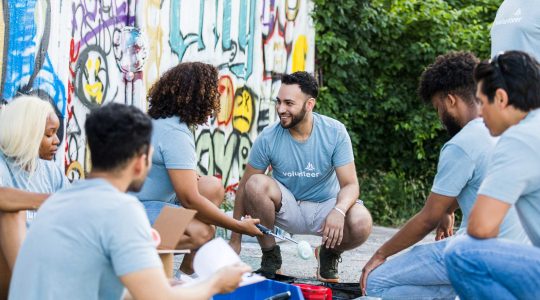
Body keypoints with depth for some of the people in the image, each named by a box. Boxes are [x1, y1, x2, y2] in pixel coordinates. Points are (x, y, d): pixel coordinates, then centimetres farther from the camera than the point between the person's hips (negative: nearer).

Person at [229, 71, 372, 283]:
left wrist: (339, 210, -39)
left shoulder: (335, 132, -15)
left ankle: (329, 254, 5)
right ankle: (270, 256, -8)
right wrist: (235, 240, -10)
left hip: (325, 207, 0)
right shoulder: (268, 138, -14)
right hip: (287, 208, 0)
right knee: (256, 184, -30)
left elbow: (350, 185, -16)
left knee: (361, 223, -32)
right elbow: (244, 187, -8)